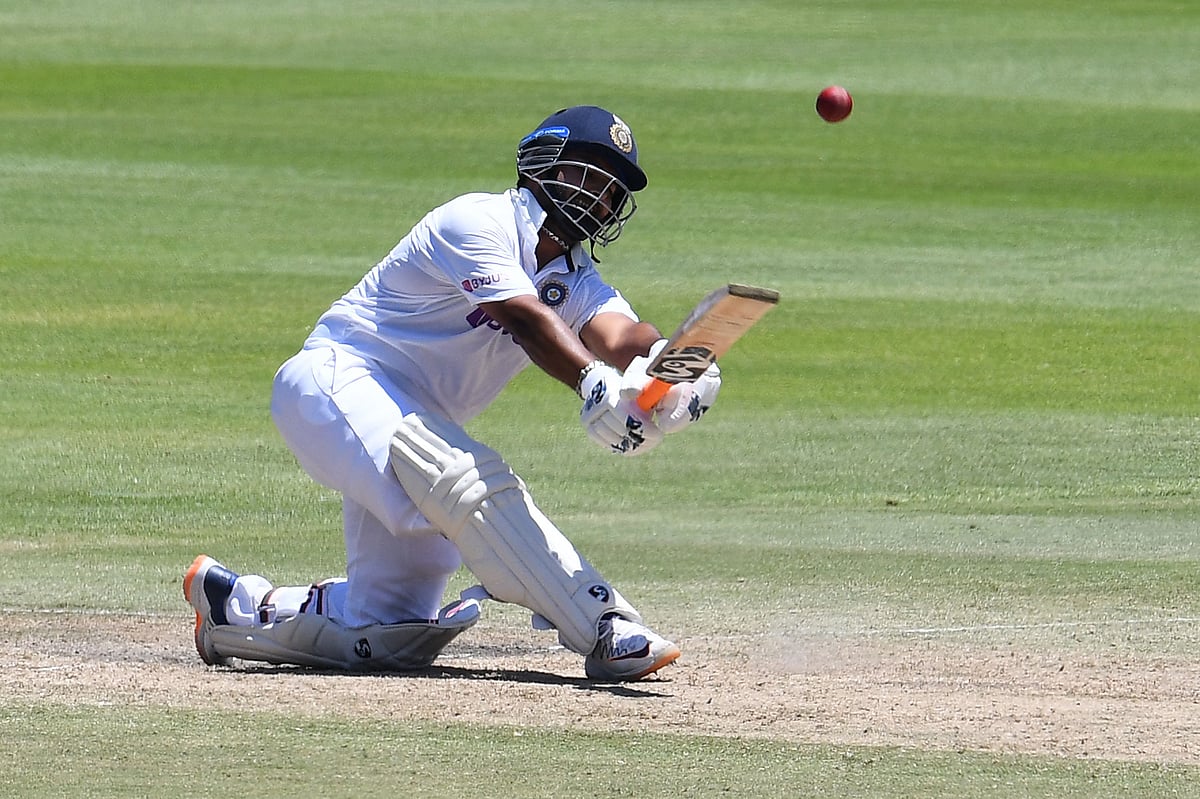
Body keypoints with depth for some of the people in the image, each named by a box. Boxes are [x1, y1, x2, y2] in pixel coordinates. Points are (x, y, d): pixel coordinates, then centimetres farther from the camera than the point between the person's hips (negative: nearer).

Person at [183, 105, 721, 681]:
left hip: (413, 427, 9)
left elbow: (617, 336, -16)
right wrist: (595, 383, -50)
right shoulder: (479, 222, -15)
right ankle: (607, 633, -40)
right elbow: (525, 320, -32)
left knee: (390, 637, 3)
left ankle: (236, 605, 26)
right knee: (468, 479, -34)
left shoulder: (576, 280, 7)